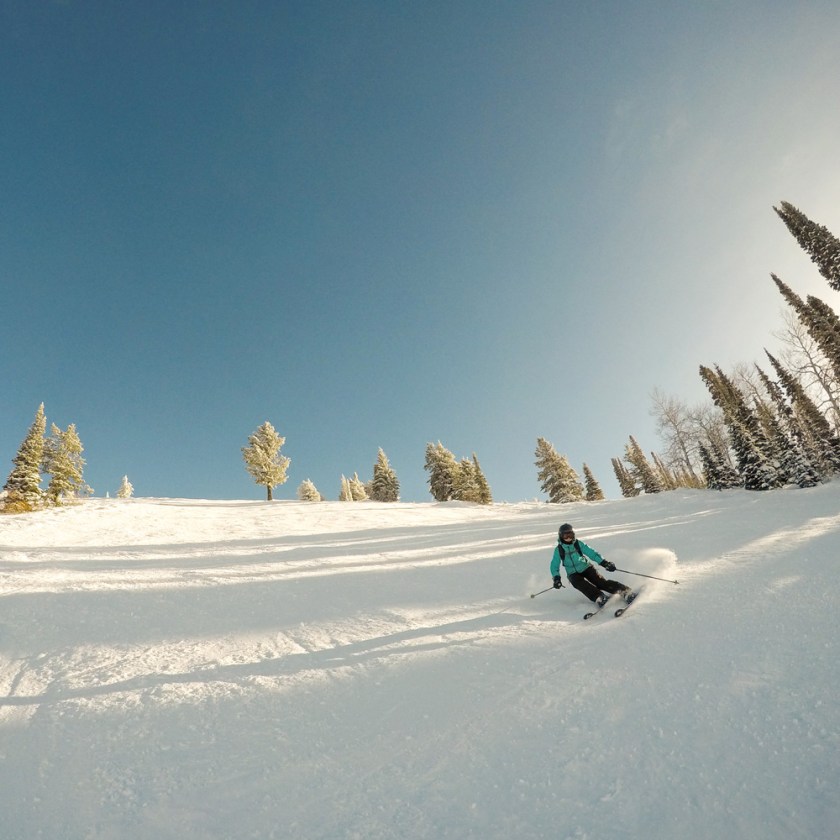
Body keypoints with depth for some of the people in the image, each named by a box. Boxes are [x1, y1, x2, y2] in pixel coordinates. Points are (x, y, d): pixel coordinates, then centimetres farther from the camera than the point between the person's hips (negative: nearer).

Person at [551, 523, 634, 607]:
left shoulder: (578, 544, -1)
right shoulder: (559, 549, -2)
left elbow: (591, 553, -6)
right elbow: (554, 565, 2)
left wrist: (604, 562, -19)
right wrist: (556, 577, -13)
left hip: (586, 568, 0)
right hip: (574, 574, 0)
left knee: (600, 581, -22)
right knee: (582, 585, -30)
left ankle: (624, 590, -32)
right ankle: (599, 597, -48)